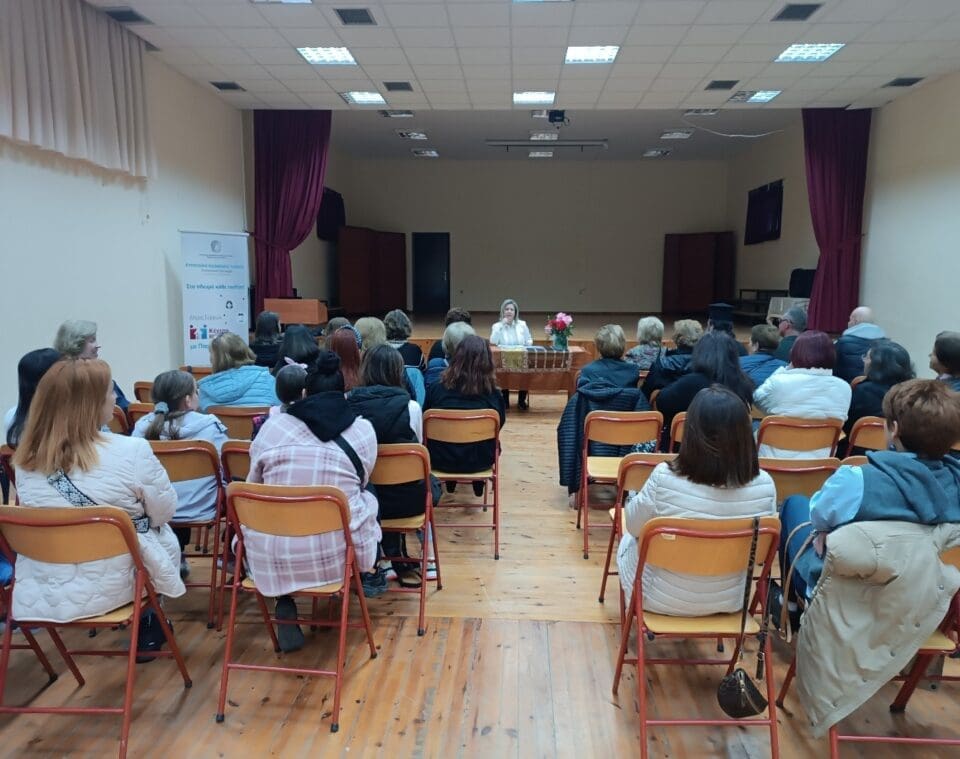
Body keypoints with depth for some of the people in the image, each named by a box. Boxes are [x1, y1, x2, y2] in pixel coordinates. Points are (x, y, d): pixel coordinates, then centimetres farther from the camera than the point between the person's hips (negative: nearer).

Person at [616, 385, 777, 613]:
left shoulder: (664, 478, -29)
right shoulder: (764, 485, -21)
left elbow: (634, 527, -10)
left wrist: (633, 498, 10)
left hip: (664, 600, -3)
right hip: (729, 601, 3)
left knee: (629, 542, 29)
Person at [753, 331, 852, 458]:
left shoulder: (778, 382, -18)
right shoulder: (844, 388, -6)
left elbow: (757, 399, 5)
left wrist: (785, 370, 6)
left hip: (773, 458, -4)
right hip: (817, 460, 4)